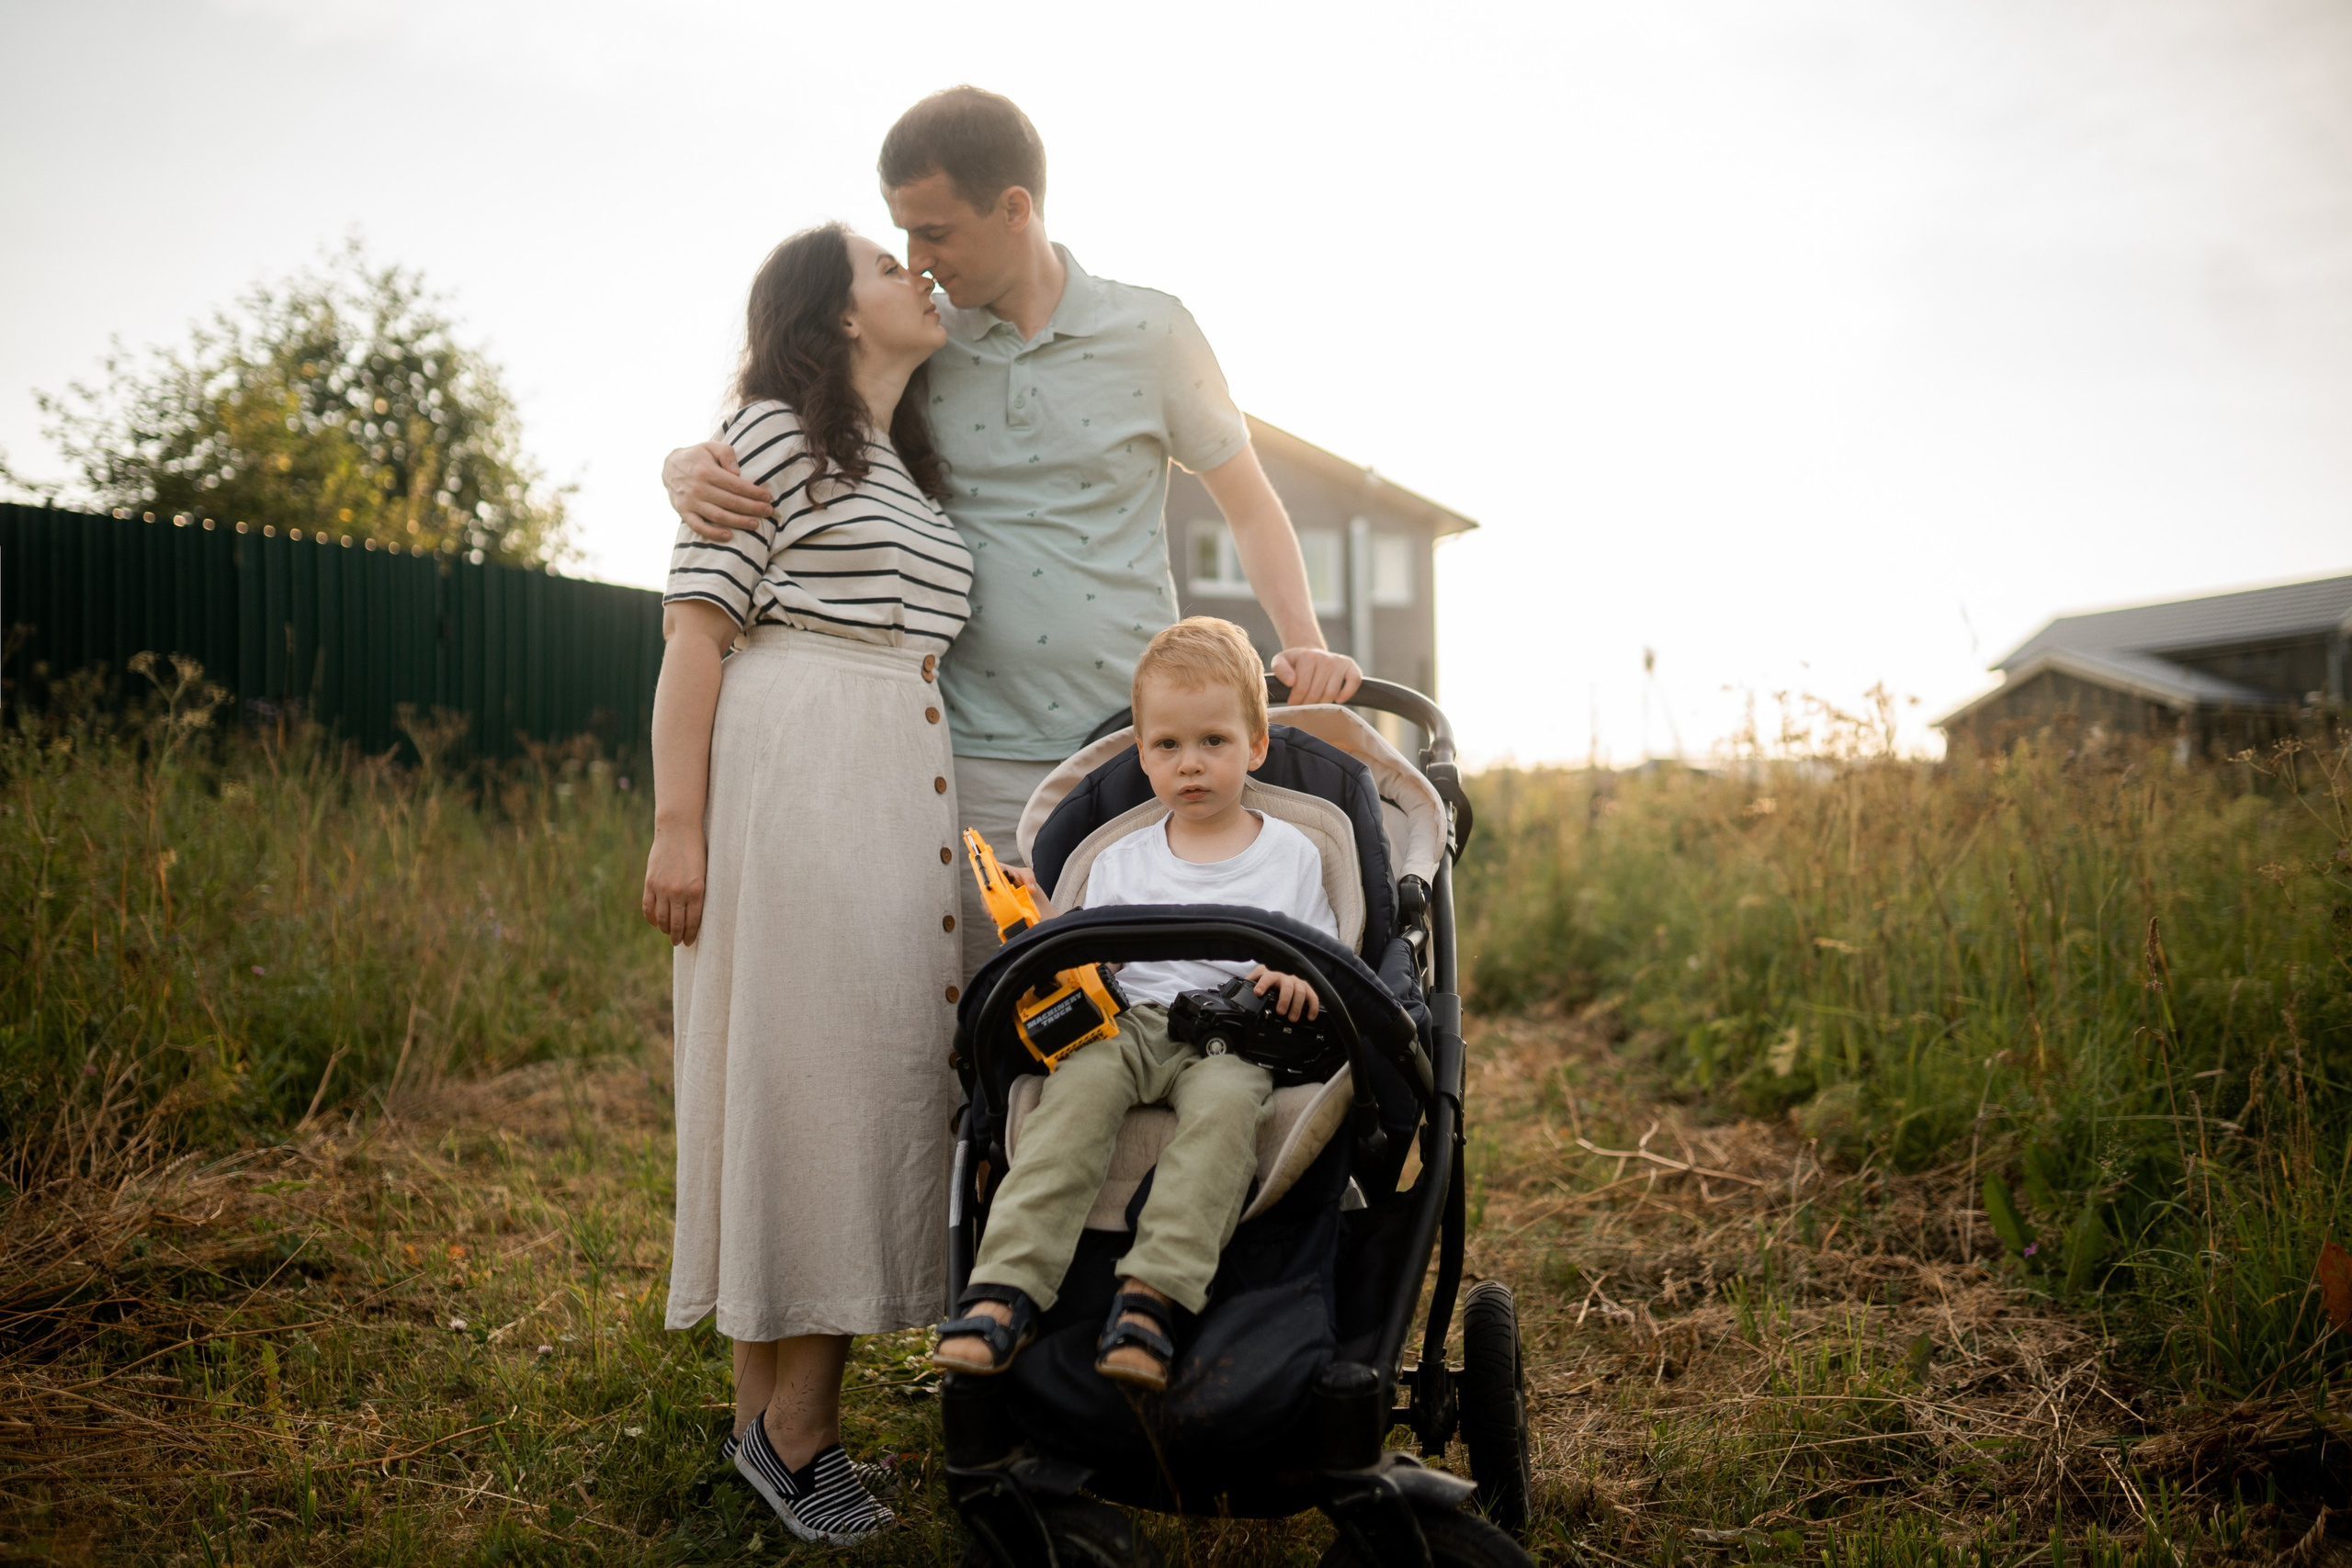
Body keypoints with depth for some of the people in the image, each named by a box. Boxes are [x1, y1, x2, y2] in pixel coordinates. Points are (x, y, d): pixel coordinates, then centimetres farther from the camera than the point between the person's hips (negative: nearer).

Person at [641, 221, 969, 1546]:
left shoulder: (919, 471, 23)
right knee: (792, 1063, -7)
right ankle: (774, 1412, 2)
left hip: (909, 793, 8)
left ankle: (804, 1415, 12)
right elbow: (696, 628, -7)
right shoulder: (773, 434, 0)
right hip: (791, 782, -7)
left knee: (880, 1062, 4)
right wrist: (677, 824, -15)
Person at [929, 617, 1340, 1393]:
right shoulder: (1119, 862, 20)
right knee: (1079, 1084, -32)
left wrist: (1298, 983, -10)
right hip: (1128, 1023, 2)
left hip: (1234, 1041, -1)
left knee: (1224, 1098, -37)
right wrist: (1051, 932, -2)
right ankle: (1006, 1289, -41)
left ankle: (1150, 1296, -44)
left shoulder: (1292, 855, 15)